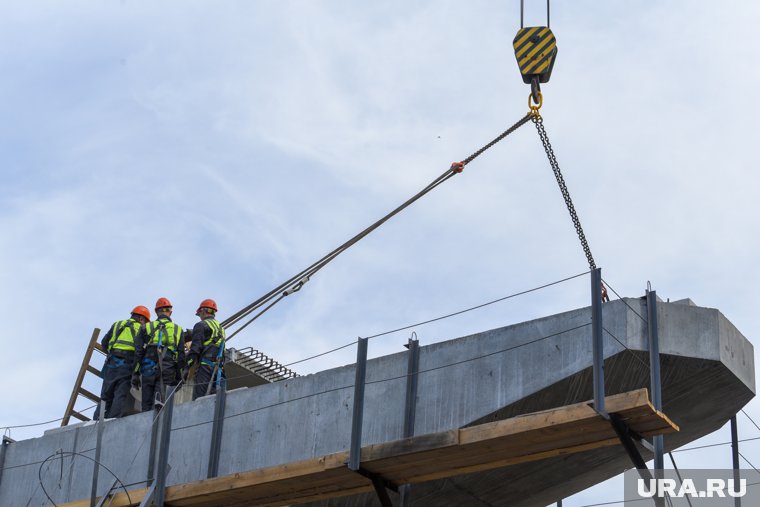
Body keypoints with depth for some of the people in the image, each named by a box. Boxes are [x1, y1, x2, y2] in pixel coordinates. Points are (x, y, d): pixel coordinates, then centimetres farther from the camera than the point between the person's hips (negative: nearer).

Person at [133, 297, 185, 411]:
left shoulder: (146, 328, 13)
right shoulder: (178, 329, 13)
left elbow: (138, 353, 7)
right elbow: (181, 356, 10)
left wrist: (135, 374, 9)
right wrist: (178, 377, 13)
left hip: (148, 369, 1)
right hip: (167, 371, -1)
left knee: (147, 403, 4)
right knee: (160, 399, -10)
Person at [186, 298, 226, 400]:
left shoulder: (201, 325, 0)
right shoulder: (221, 328, 25)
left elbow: (196, 348, -9)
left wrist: (187, 367, -10)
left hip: (205, 366, -7)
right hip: (219, 368, 7)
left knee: (198, 399, -14)